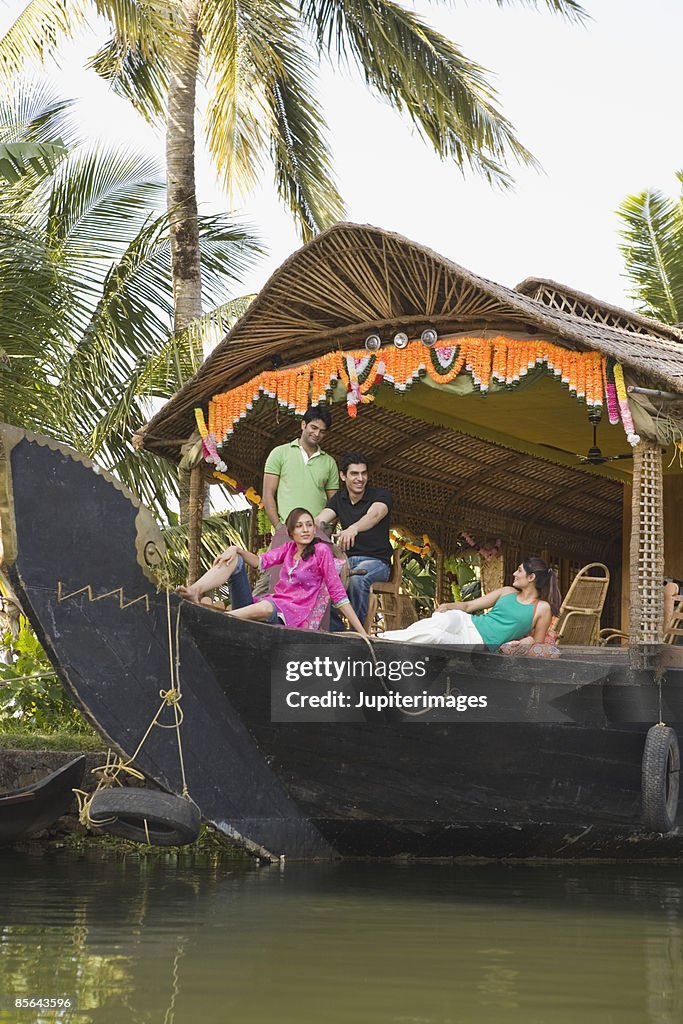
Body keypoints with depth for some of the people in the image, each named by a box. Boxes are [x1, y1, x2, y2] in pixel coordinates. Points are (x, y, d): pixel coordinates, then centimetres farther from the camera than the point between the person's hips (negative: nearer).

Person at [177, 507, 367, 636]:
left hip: (287, 618, -6)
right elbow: (259, 561, 4)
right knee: (233, 559, -7)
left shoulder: (321, 551, 0)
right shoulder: (289, 548, 19)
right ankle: (195, 592, -32)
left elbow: (337, 593, -3)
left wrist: (362, 633, -8)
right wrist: (237, 550, -16)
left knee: (267, 607, -42)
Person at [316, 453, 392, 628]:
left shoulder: (380, 495, -4)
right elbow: (321, 519, -7)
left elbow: (374, 515, -27)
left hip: (376, 561, -4)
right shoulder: (338, 499, 12)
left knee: (357, 579, -39)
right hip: (347, 559, 4)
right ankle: (335, 630, -18)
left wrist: (353, 529, -51)